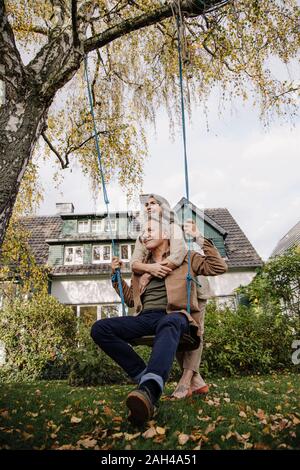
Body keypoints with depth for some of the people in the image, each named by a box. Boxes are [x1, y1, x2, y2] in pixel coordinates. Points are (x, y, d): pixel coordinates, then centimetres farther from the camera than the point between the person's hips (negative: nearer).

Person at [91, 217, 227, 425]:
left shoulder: (185, 258, 18)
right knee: (99, 329, -20)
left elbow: (219, 267, 8)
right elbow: (131, 299, 30)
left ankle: (149, 389, -61)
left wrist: (200, 239, 4)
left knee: (168, 324, -42)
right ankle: (143, 375, -18)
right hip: (144, 318, 5)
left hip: (173, 316, -4)